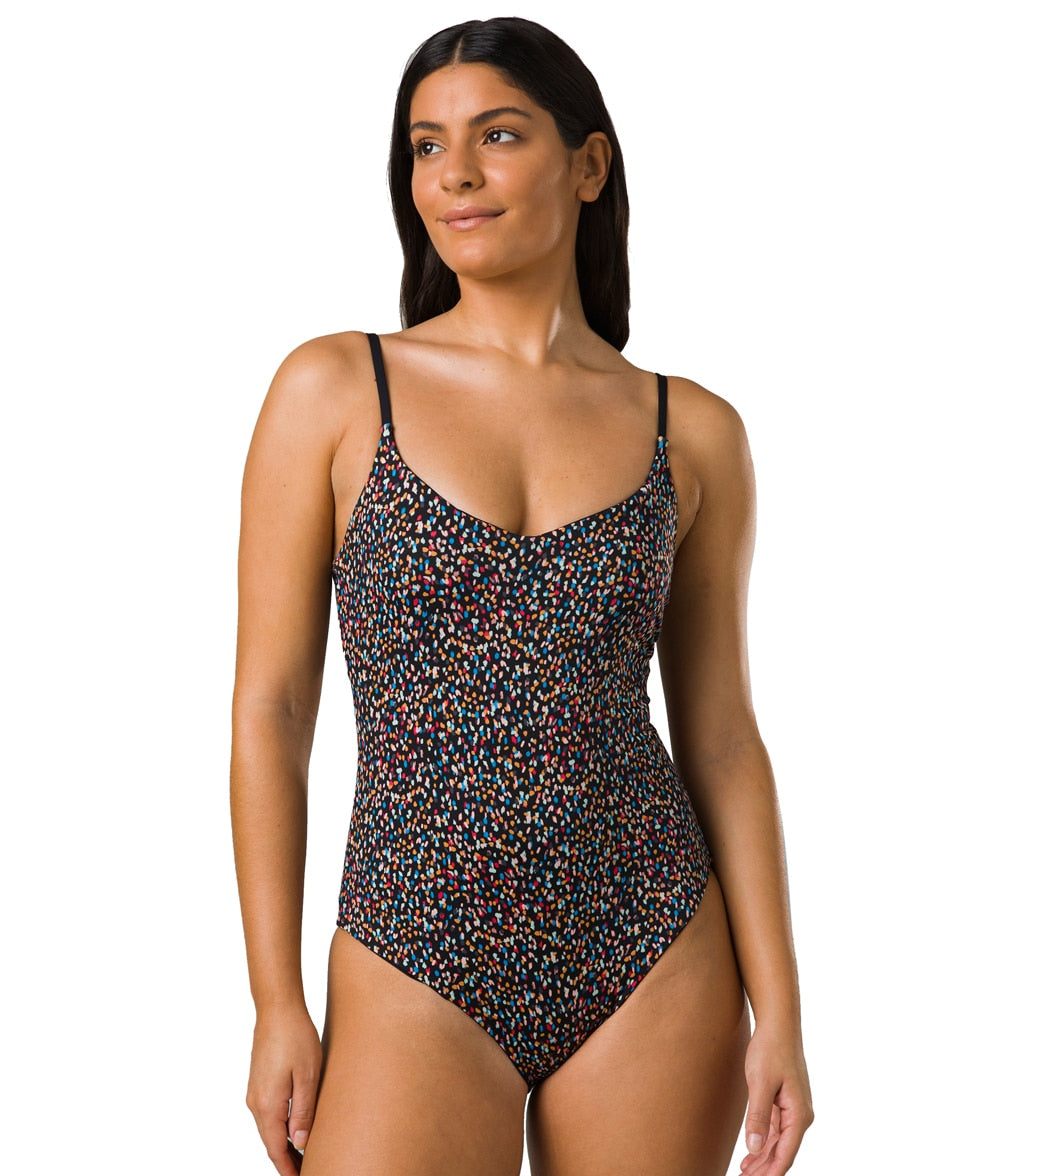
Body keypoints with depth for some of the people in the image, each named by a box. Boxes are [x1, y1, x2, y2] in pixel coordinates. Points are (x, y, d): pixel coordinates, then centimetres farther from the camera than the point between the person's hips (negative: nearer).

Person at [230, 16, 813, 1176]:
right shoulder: (334, 389, -1)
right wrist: (277, 1005, -5)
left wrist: (778, 1012, 1)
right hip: (418, 973, -1)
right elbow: (270, 707, -1)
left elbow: (719, 733, 6)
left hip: (654, 962, 2)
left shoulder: (692, 432, 3)